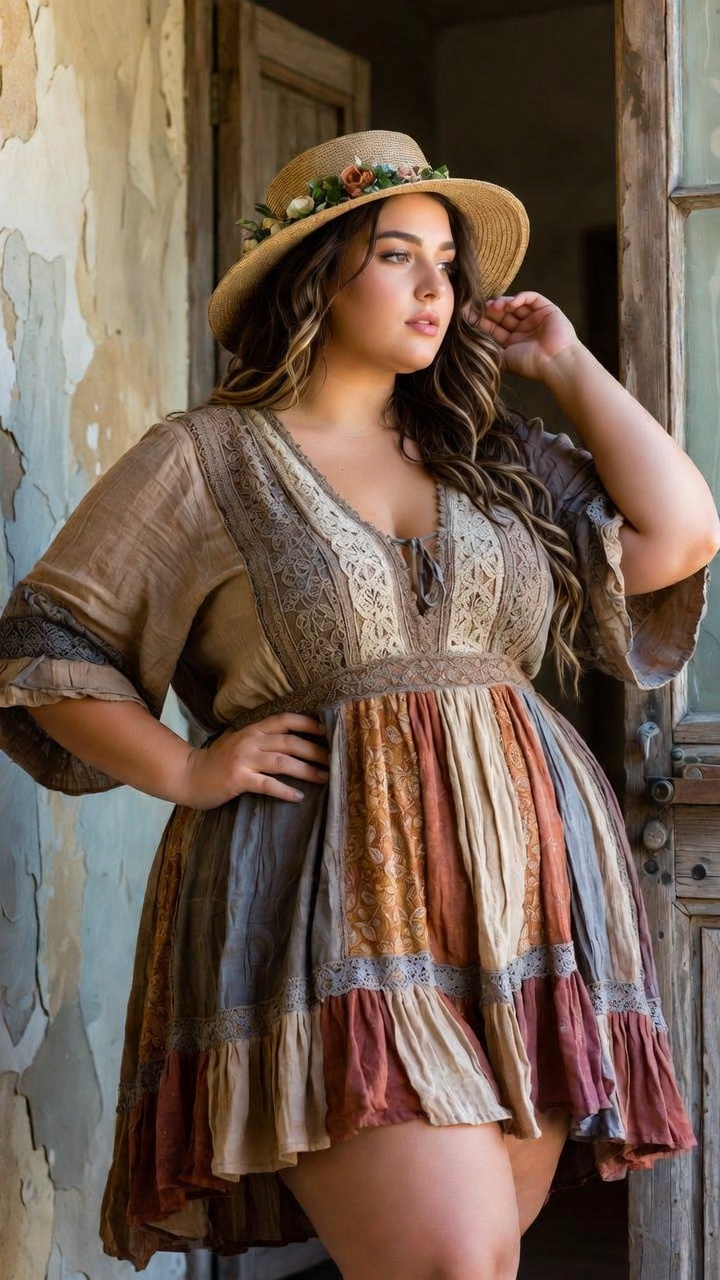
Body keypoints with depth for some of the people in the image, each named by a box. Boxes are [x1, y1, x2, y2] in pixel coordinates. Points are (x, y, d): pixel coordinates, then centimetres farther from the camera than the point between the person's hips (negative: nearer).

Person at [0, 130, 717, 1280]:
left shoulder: (496, 458, 17)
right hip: (330, 900, -4)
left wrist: (565, 363, 12)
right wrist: (184, 771, -4)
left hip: (524, 887, 5)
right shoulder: (205, 460, 5)